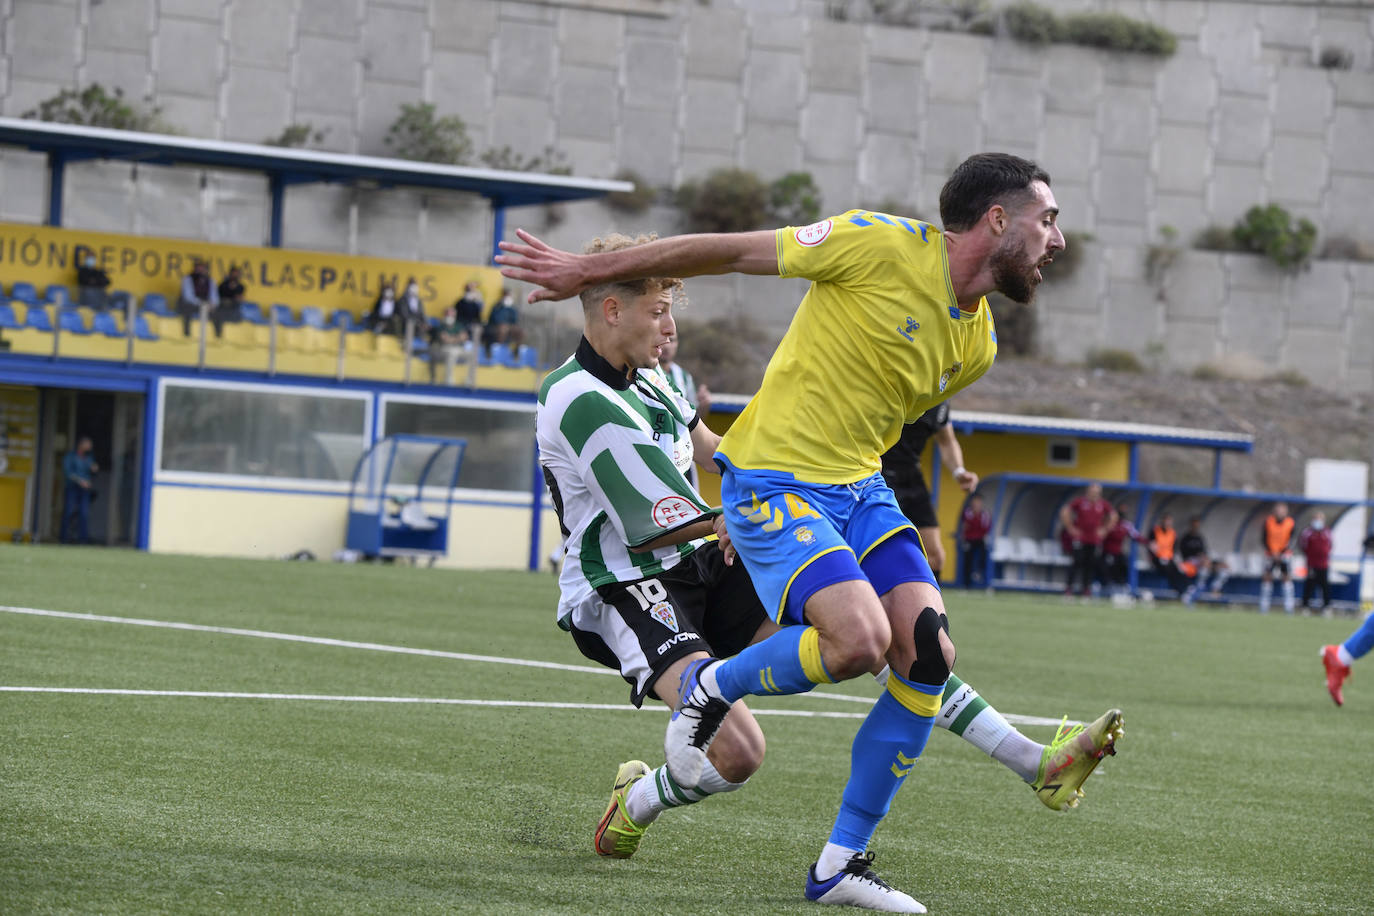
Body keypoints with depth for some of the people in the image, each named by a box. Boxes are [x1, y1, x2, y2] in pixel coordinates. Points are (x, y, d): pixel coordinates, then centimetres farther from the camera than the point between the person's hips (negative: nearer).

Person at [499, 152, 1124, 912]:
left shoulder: (976, 344, 9)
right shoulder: (882, 247, -14)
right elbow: (730, 252, -7)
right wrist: (587, 271, -2)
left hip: (858, 489, 8)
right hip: (774, 479, -8)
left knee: (929, 654, -9)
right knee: (860, 638, -26)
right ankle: (708, 689, 4)